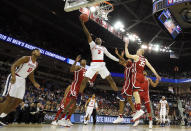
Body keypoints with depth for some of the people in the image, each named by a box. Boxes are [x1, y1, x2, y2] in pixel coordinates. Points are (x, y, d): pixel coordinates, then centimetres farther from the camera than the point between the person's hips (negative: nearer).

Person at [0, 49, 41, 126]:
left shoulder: (36, 64, 13)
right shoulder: (26, 58, -11)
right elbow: (13, 65, -15)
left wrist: (34, 83, 15)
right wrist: (13, 76, -31)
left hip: (22, 81, 8)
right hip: (15, 78, -8)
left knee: (18, 101, 3)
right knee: (9, 99, -15)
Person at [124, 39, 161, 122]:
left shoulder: (136, 56, 0)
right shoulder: (145, 59, 20)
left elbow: (127, 55, -6)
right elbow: (151, 67, 18)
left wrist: (126, 46, 4)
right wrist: (156, 75, 22)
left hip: (136, 75, -8)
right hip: (141, 76, 8)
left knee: (135, 92, -17)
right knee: (136, 93, 11)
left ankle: (139, 110, -30)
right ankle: (138, 111, 10)